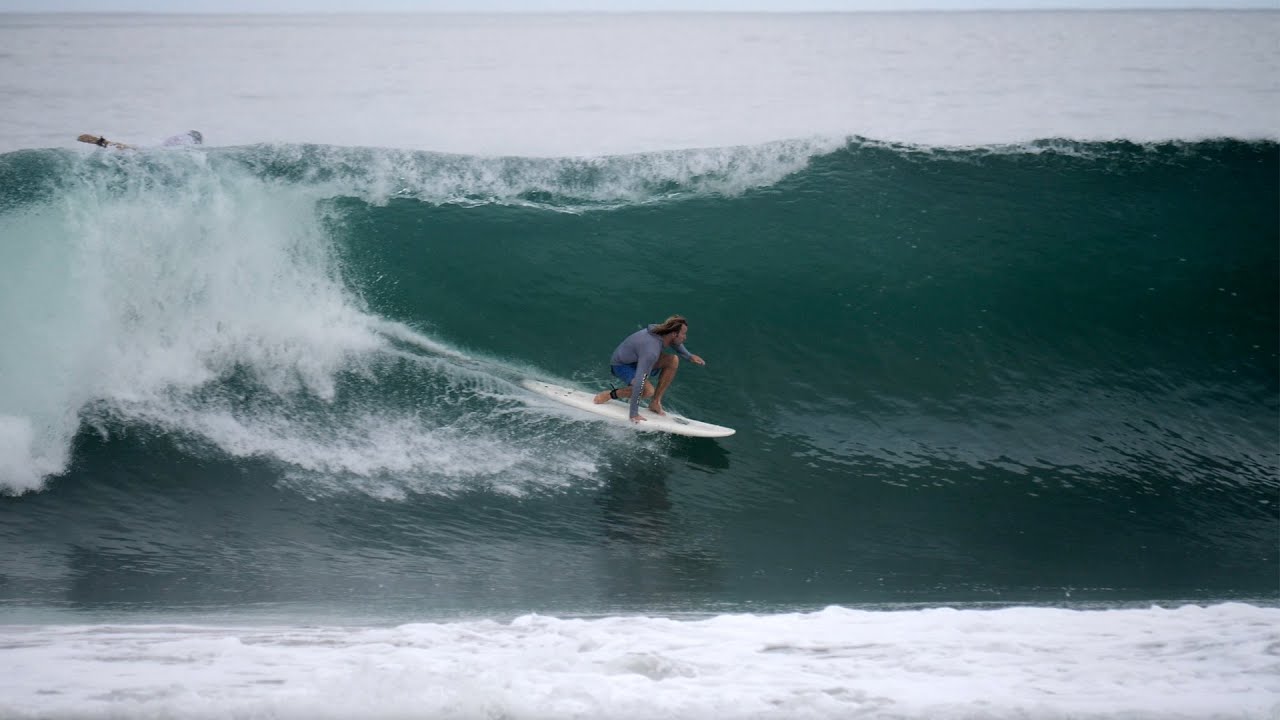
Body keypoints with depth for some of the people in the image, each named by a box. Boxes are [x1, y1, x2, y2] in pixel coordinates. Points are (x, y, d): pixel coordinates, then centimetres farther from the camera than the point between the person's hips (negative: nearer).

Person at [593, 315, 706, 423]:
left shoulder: (662, 331, -13)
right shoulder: (651, 351, -39)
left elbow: (675, 343, 16)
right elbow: (639, 382, -40)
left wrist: (689, 356, 3)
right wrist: (634, 414, -39)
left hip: (637, 360, 9)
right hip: (621, 365, -9)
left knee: (673, 360, -10)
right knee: (648, 391, -32)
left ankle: (655, 403, -3)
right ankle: (609, 395, -9)